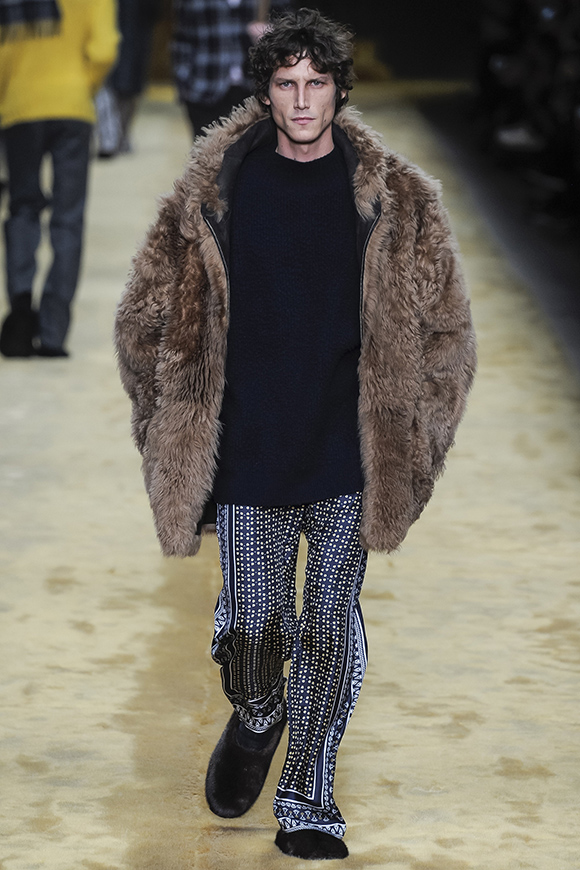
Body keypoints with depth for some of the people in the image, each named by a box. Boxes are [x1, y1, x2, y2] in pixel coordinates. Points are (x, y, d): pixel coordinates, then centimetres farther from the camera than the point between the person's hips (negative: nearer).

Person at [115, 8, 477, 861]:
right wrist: (179, 432, 9)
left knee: (331, 625, 0)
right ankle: (255, 718, 37)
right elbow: (149, 317, 10)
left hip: (349, 460, 0)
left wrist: (407, 440, 4)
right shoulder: (214, 190, 0)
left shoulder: (394, 199, 0)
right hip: (246, 454, 0)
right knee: (252, 621, 2)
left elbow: (443, 329, 7)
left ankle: (308, 804, 15)